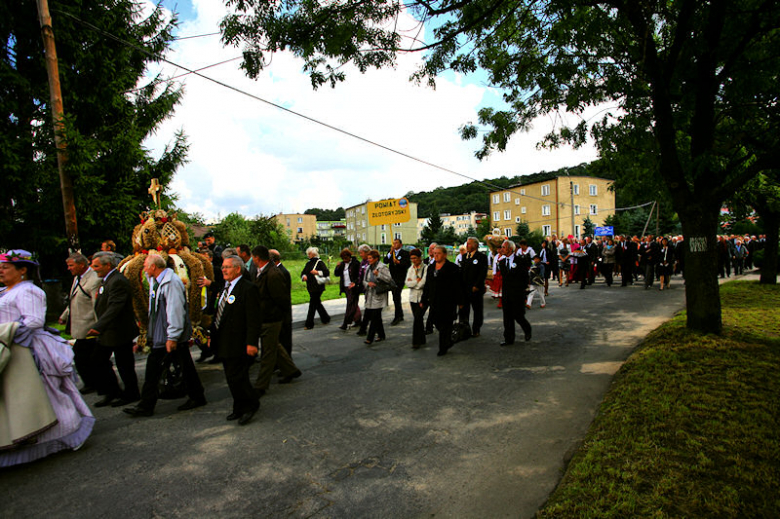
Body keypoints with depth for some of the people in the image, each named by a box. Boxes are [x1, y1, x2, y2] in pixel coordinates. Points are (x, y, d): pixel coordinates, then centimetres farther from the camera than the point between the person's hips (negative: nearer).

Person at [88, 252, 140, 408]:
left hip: (120, 332, -10)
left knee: (124, 365, 3)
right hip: (107, 332, 10)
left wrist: (98, 327, -34)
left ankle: (131, 394, 20)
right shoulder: (106, 280, 12)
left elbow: (114, 307, -30)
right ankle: (112, 392, 26)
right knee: (97, 360, 14)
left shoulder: (118, 281, -21)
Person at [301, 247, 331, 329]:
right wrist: (304, 276, -5)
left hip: (318, 287, -8)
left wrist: (317, 272, -24)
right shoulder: (308, 263, 14)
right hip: (310, 287, 8)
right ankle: (325, 318, 32)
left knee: (312, 304, -7)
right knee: (317, 303, 16)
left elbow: (327, 272, -12)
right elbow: (303, 272, 17)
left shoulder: (319, 262, -7)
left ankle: (309, 324, -2)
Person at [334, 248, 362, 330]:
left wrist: (355, 283, -22)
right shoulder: (342, 264, 10)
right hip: (346, 288, 7)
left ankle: (346, 324, -9)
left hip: (353, 288, -7)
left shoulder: (356, 263, -10)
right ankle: (358, 321, 28)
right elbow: (337, 274, 11)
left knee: (350, 306, -9)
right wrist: (338, 267, -6)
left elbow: (360, 275, -11)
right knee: (354, 305, 17)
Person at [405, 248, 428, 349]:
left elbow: (423, 283, -16)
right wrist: (418, 281, -8)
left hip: (422, 297, -6)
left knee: (417, 318, -10)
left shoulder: (426, 268, -8)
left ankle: (416, 341, -3)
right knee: (418, 319, 12)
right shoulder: (410, 269, 12)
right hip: (413, 297, 6)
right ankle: (422, 340, 24)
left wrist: (413, 281, -6)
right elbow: (407, 283, 2)